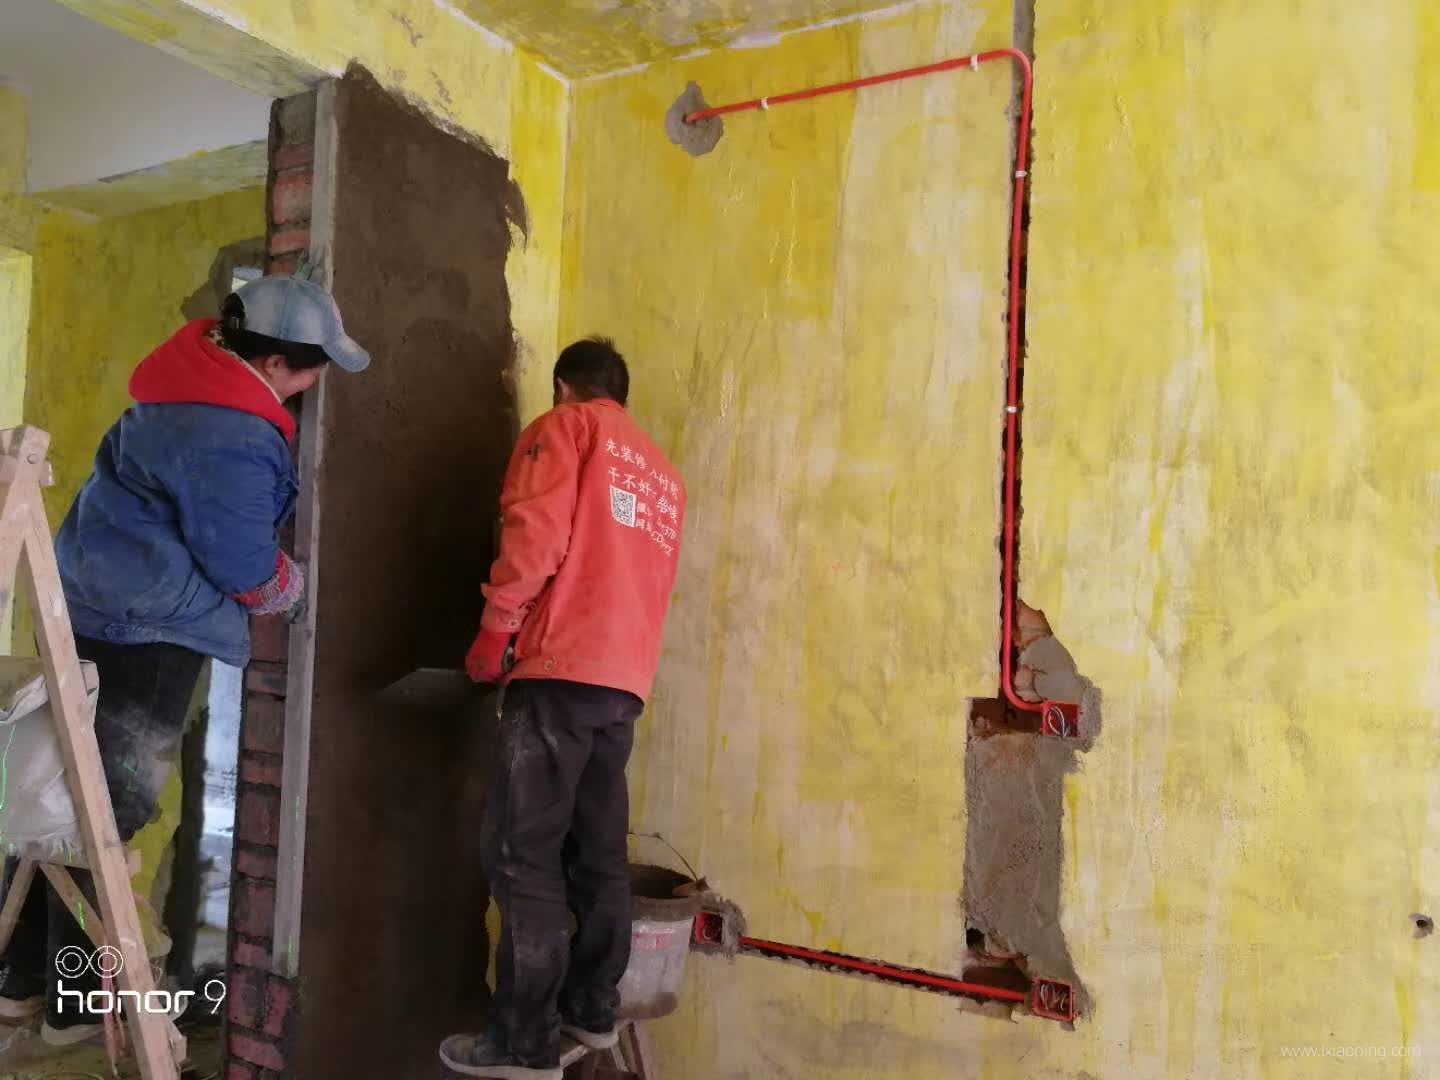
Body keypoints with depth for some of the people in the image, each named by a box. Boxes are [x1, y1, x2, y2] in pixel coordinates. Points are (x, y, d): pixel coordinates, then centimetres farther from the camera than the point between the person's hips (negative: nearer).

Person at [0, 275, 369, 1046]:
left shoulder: (196, 377, 6)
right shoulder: (234, 442, -24)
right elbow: (245, 566, -18)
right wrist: (291, 591, 4)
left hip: (91, 615, 10)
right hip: (143, 636, -10)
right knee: (105, 815, 2)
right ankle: (77, 1004, 16)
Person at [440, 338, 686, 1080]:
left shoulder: (565, 428, 4)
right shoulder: (663, 475, 23)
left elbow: (535, 535, -10)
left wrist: (494, 632, -4)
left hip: (561, 669, -7)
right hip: (626, 681, 7)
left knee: (521, 852, -5)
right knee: (598, 852, 13)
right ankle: (593, 1008, 21)